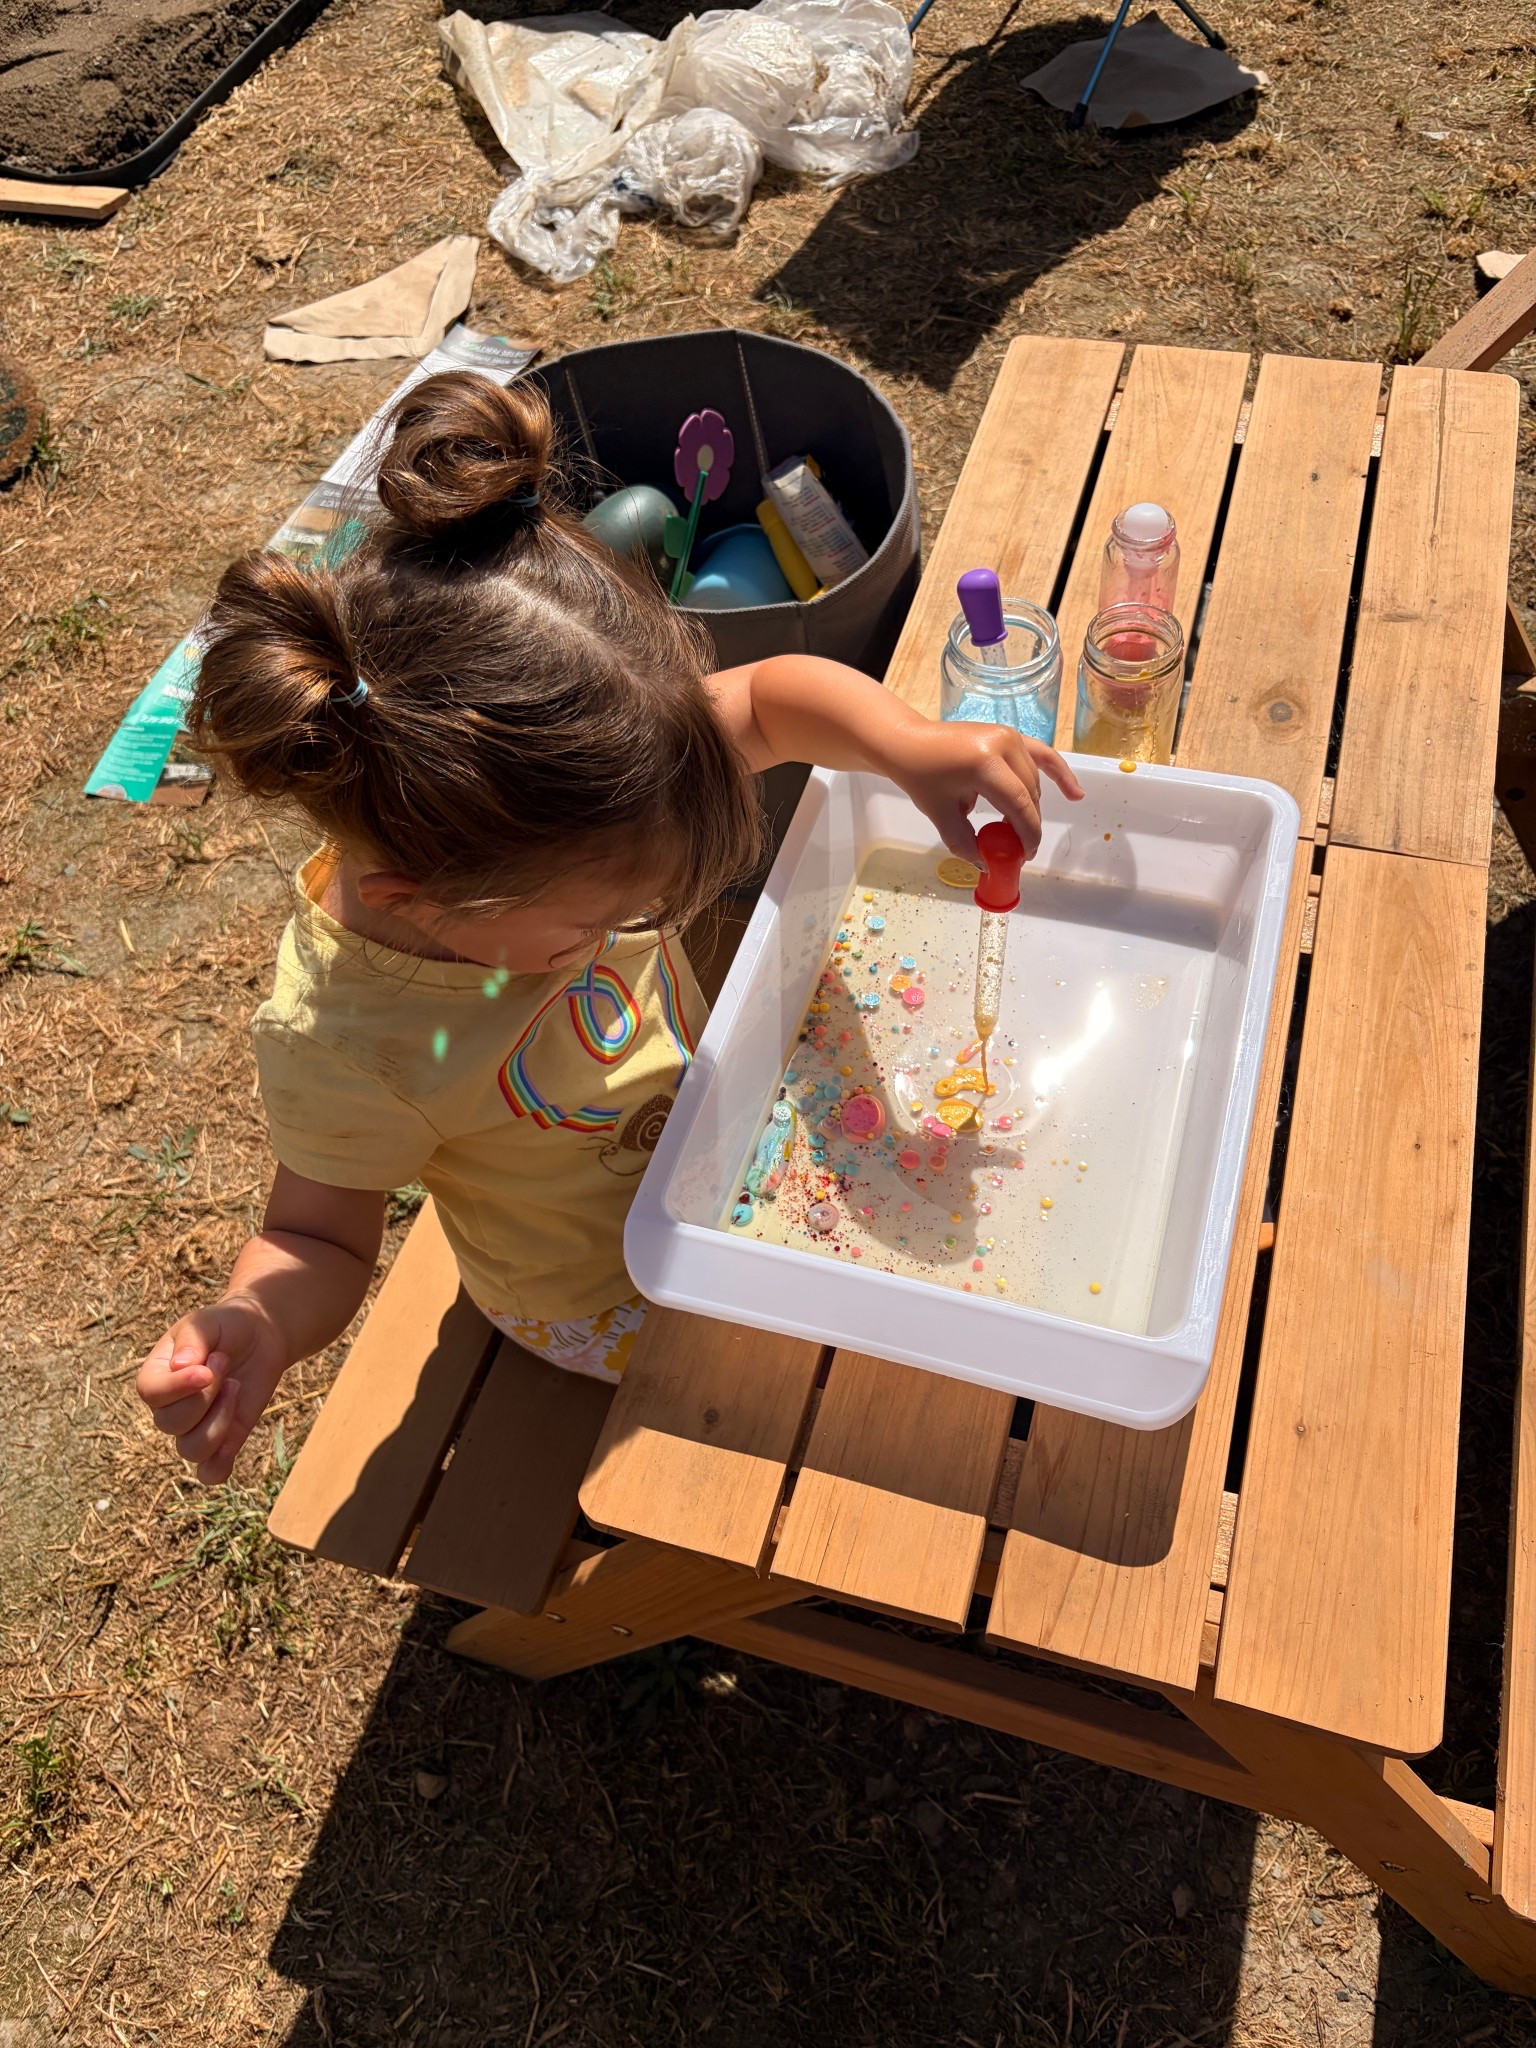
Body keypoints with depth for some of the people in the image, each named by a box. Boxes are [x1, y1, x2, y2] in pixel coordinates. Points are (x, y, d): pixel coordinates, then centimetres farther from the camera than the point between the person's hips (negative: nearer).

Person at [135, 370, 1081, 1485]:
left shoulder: (551, 790, -26)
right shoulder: (346, 1048, -38)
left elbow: (769, 697, -16)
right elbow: (317, 1239, -21)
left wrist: (913, 745, -35)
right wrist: (251, 1330, -43)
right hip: (626, 1306, -5)